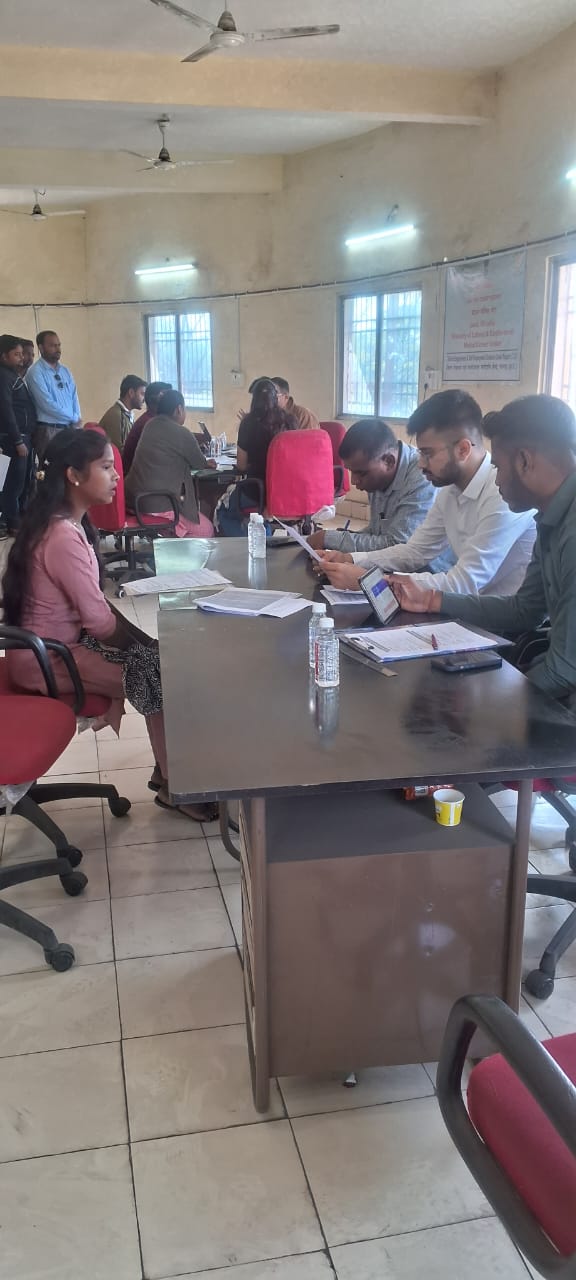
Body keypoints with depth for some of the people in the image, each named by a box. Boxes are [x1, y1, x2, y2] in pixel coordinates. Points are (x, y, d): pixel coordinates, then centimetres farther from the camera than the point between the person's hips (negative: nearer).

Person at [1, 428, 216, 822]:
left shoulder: (63, 523, 5)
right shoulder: (64, 538, -26)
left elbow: (89, 605, 7)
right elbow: (100, 622, -23)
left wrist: (133, 629, -6)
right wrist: (141, 635, -5)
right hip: (47, 659, -9)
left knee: (161, 660, 3)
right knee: (158, 673, -10)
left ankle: (167, 770, 10)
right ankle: (174, 785, 6)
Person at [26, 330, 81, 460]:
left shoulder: (65, 371, 14)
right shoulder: (36, 372, -8)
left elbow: (74, 398, 11)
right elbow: (47, 404, -16)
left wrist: (77, 422, -6)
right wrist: (74, 418, -9)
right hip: (48, 430, -6)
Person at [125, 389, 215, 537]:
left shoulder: (150, 425, 13)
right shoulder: (181, 433, -10)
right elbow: (200, 465, 7)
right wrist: (208, 463, 31)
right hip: (158, 504, -9)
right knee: (206, 530, 4)